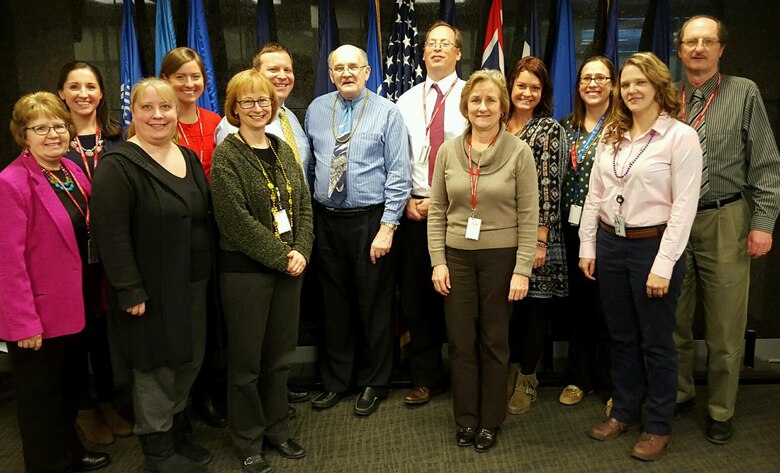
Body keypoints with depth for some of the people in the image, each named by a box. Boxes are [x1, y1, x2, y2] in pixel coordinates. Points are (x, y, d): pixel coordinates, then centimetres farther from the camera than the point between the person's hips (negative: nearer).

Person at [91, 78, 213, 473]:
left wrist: (208, 273, 12)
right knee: (155, 365, 6)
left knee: (189, 360, 17)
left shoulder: (188, 158, 9)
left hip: (192, 284, 7)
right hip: (152, 289, -7)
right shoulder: (118, 166, -14)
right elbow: (110, 233, -18)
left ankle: (175, 426, 38)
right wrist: (130, 291, -20)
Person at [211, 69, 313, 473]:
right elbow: (236, 218, -16)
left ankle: (276, 428, 32)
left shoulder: (283, 151, 10)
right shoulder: (226, 156, -7)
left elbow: (304, 205, 8)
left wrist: (300, 252, -7)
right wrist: (281, 256, -16)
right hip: (245, 270, -5)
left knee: (280, 354, 15)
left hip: (289, 266, 6)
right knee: (246, 359, 6)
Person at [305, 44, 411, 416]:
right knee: (334, 303, 13)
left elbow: (399, 174, -9)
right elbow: (308, 165, 13)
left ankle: (373, 384, 25)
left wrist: (387, 227, -14)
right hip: (326, 219, 4)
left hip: (370, 220, -3)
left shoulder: (387, 113, -5)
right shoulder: (316, 110, 8)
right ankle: (336, 381, 29)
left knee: (374, 304, 7)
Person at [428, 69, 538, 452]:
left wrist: (522, 269, -9)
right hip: (457, 256, 2)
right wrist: (438, 261, -1)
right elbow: (436, 211, 5)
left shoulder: (519, 152, -5)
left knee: (494, 342, 9)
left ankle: (490, 421, 27)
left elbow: (529, 216, -5)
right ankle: (466, 419, 27)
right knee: (460, 341, 9)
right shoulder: (448, 151, 2)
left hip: (501, 257, -2)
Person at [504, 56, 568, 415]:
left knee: (534, 303, 4)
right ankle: (513, 368, 28)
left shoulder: (550, 130, -4)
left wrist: (541, 239, -15)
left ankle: (527, 378, 20)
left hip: (535, 232, -4)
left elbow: (549, 187, -10)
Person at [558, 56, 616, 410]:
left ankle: (611, 384, 19)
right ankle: (579, 377, 27)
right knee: (577, 301, 12)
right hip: (572, 225, 5)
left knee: (606, 304, 3)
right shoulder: (568, 125, 11)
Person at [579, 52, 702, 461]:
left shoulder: (681, 136, -8)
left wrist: (663, 265, -16)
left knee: (655, 341, 7)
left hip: (652, 245, -5)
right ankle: (624, 412, 32)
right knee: (621, 336, 16)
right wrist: (587, 247, 6)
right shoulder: (611, 136, 9)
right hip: (610, 244, 5)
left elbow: (684, 206, -13)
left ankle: (658, 426, 24)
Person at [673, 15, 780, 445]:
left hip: (725, 221, -2)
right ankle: (680, 393, 31)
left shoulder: (744, 93, 3)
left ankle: (721, 410, 21)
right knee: (674, 320, 11)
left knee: (725, 325, 5)